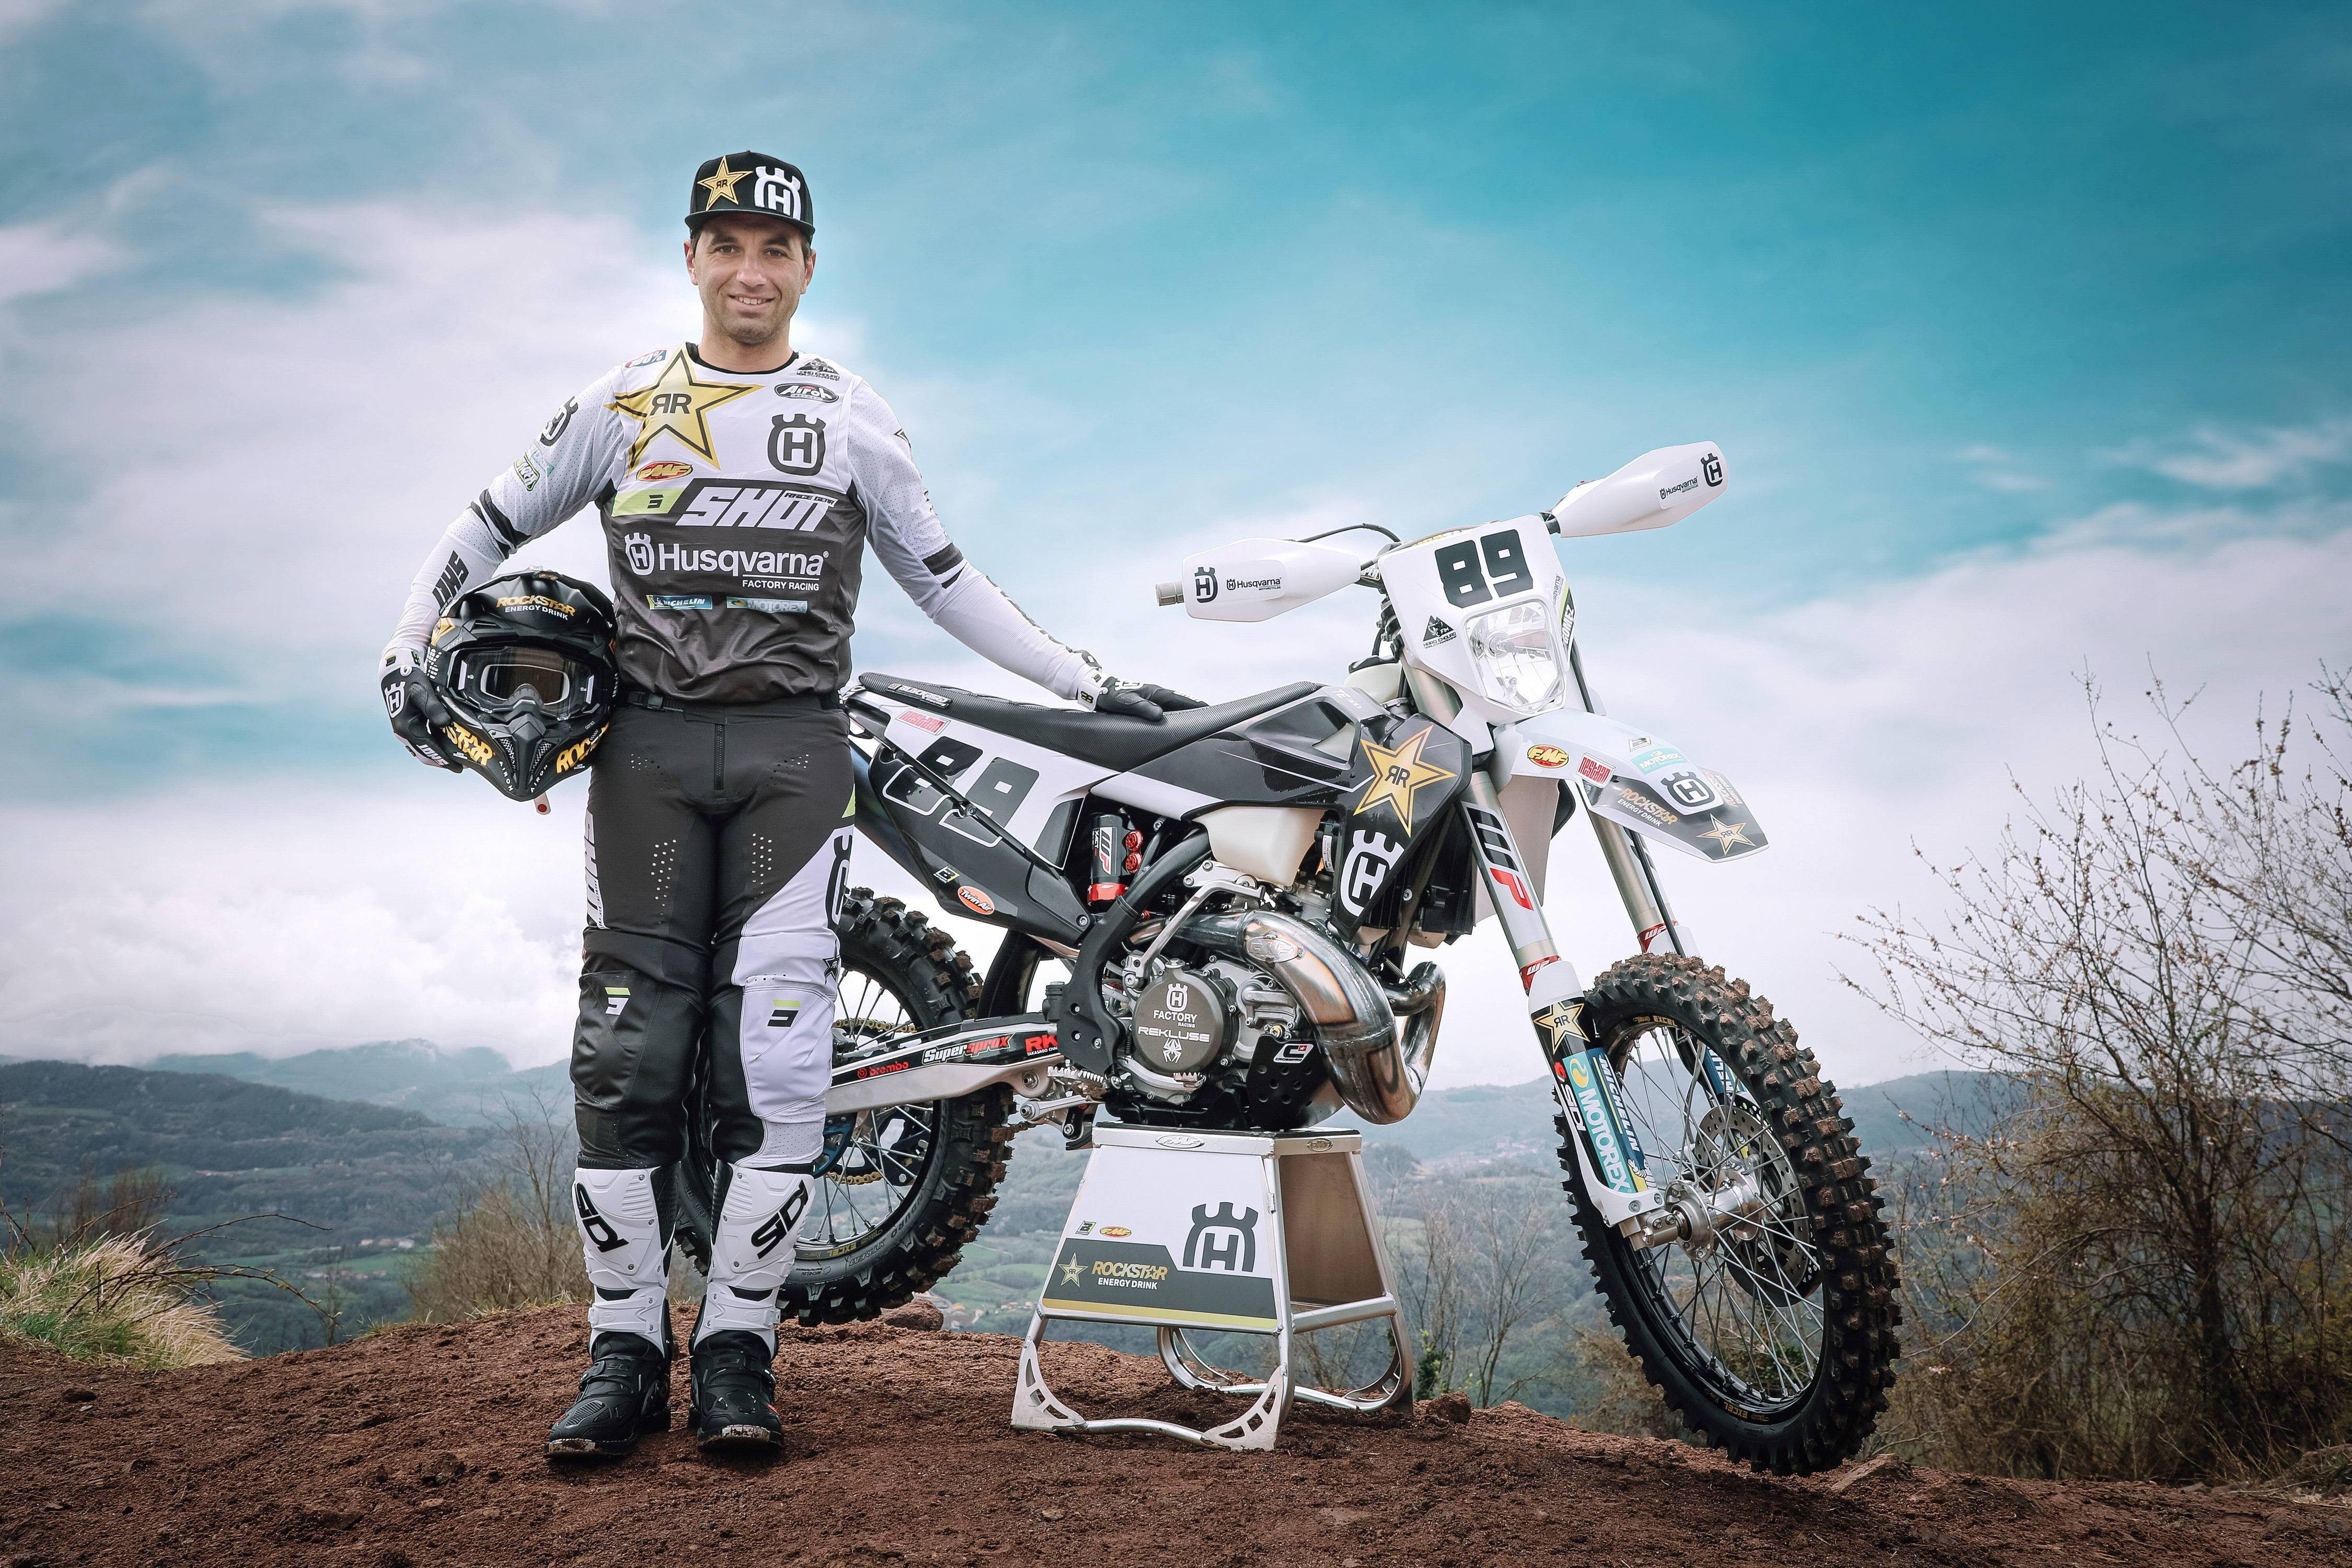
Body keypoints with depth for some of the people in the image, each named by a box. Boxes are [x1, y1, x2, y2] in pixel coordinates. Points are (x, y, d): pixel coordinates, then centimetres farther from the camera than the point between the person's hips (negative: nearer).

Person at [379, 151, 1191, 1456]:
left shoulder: (853, 417, 12)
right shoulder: (620, 404, 12)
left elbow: (945, 580, 16)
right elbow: (487, 529, 19)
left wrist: (1088, 684, 11)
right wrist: (405, 656, 6)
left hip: (792, 747, 0)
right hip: (649, 745, 1)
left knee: (775, 1048, -8)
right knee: (628, 1049, -3)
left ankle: (736, 1351, 1)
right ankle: (625, 1355, 5)